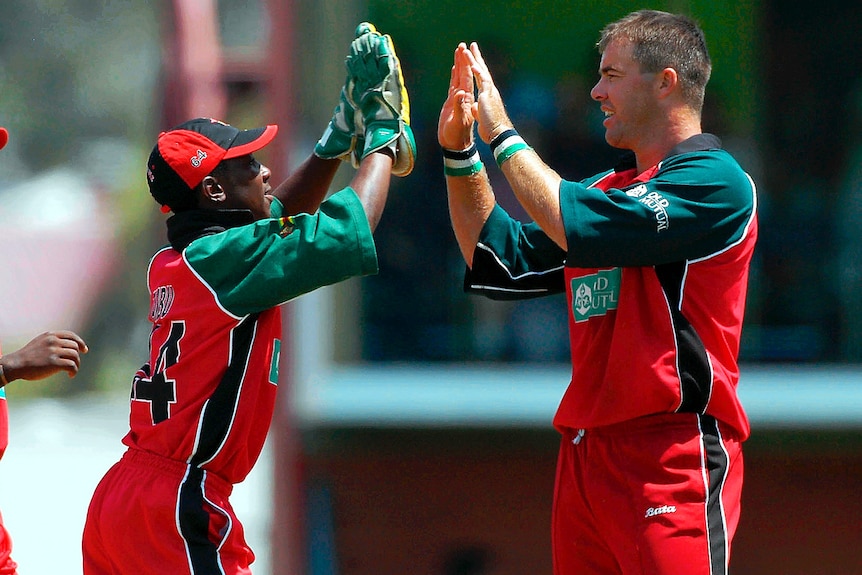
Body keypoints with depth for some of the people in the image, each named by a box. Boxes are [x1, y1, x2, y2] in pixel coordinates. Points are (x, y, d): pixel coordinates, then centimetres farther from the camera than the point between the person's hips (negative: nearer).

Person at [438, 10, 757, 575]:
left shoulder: (715, 180, -7)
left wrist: (503, 136, -6)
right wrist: (460, 151, 16)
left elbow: (584, 229, -17)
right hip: (583, 457, 8)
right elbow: (502, 262, 24)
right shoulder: (610, 186, 21)